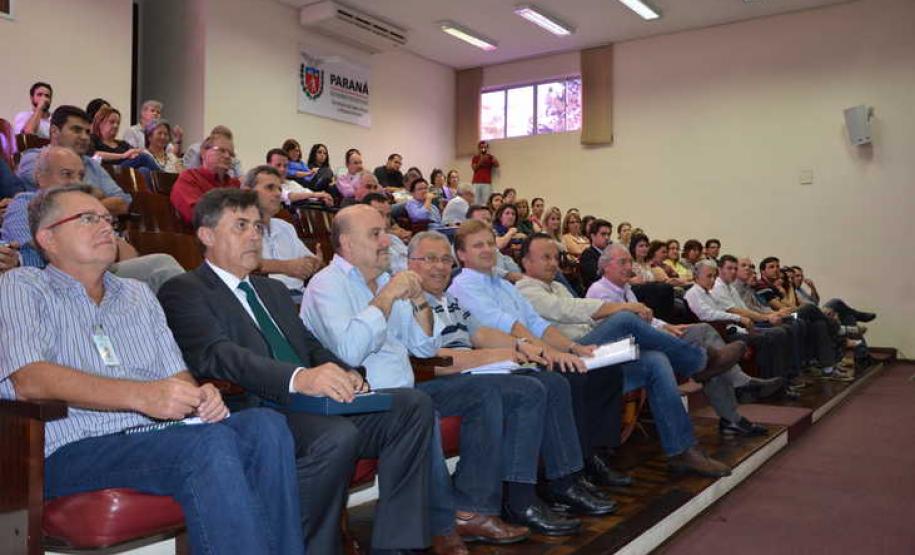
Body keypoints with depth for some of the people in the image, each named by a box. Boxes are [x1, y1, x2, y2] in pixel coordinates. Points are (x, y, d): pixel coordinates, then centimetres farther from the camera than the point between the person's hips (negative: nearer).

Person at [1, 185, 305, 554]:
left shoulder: (138, 294, 24)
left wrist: (198, 395, -9)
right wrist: (141, 395, -23)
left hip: (160, 434, 5)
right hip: (75, 451, -5)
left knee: (265, 424, -24)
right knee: (211, 443, -32)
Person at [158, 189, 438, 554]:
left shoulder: (274, 289, 28)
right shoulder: (183, 292, 2)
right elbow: (219, 356, -16)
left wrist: (344, 374, -2)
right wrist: (299, 378, -33)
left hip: (311, 406, 8)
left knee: (413, 405, -11)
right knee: (338, 436, -35)